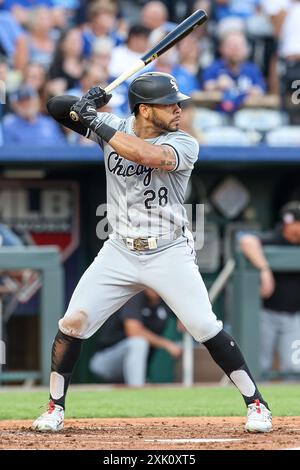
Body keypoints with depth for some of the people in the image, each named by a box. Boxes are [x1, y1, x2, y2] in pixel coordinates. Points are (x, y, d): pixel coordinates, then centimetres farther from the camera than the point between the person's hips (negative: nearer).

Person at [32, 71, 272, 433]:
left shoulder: (184, 145, -12)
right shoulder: (112, 127, -1)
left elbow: (150, 155, -34)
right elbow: (56, 107, 1)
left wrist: (96, 123, -28)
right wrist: (85, 105, -21)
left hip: (170, 254, -3)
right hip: (119, 252, 3)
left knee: (206, 328, -10)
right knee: (73, 322, -4)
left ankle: (255, 402, 3)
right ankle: (55, 408, 12)